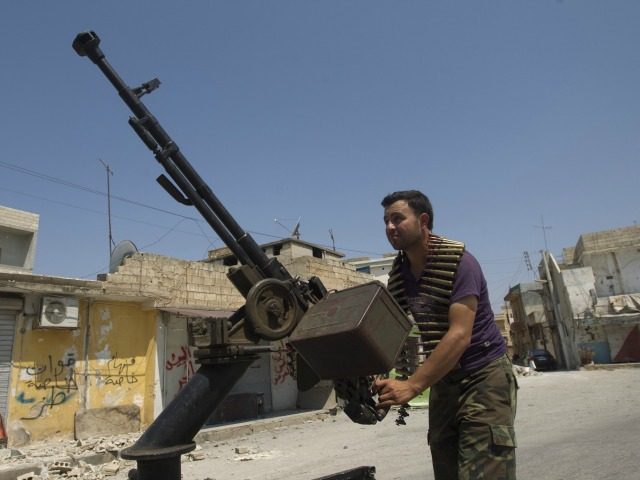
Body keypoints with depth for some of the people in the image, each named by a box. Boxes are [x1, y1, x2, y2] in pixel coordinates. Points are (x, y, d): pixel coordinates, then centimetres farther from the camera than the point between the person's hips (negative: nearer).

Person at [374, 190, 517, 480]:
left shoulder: (458, 262, -18)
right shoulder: (397, 274, 2)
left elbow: (460, 335, -26)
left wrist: (412, 386, -33)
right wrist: (378, 376, -17)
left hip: (483, 377, -6)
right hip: (442, 382, 6)